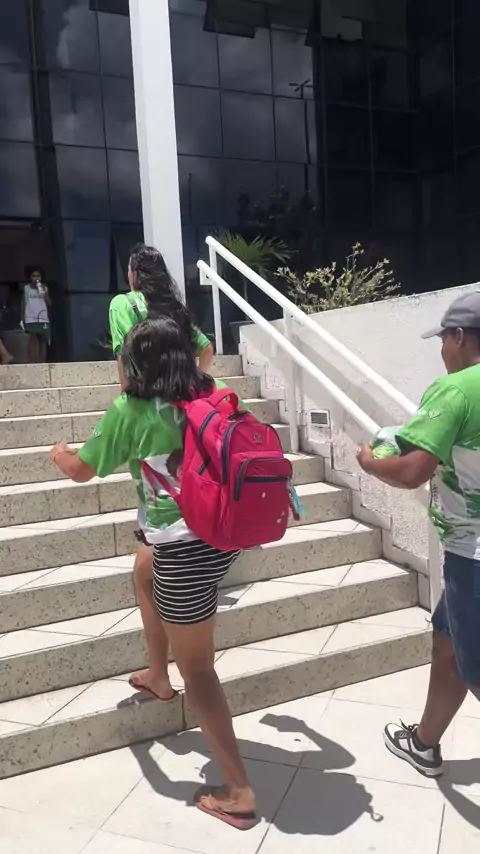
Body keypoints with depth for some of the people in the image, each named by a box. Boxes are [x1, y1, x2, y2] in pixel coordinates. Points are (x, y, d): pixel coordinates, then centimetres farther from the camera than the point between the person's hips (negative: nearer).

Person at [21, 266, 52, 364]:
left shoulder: (44, 288, 12)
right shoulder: (26, 288, 8)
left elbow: (49, 304, 5)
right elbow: (23, 304, 8)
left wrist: (44, 292, -7)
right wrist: (22, 319, 2)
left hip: (43, 319, 2)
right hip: (31, 319, -2)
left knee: (43, 341, 0)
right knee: (33, 340, -9)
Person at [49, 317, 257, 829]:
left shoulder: (129, 411, -11)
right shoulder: (212, 396, 2)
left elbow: (80, 470, 4)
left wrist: (58, 453, 26)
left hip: (186, 549, -7)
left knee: (196, 666, 8)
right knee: (146, 569, 34)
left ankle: (238, 793, 17)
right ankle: (159, 677, 48)